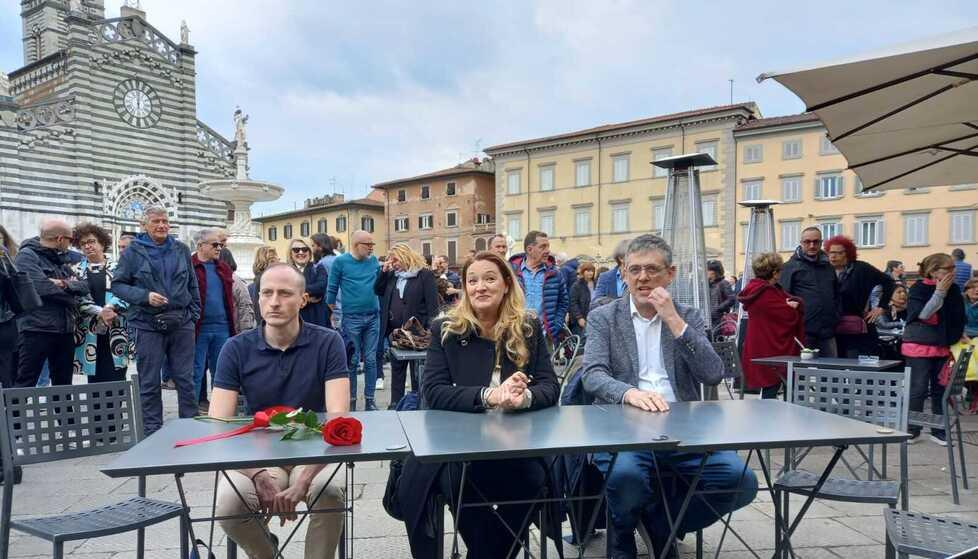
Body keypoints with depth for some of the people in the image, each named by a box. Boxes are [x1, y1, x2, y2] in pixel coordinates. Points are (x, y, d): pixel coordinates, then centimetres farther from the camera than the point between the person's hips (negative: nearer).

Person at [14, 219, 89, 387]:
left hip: (65, 330, 7)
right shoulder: (27, 255, -5)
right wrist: (71, 298, -6)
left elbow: (84, 287, 8)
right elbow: (42, 287, -20)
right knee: (25, 383, -3)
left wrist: (66, 284, -13)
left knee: (64, 384, 12)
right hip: (36, 330, -7)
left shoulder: (60, 259, 17)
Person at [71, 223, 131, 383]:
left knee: (117, 377, -2)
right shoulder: (77, 271, 9)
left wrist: (110, 308, -18)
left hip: (116, 332, -1)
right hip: (90, 333, 1)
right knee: (95, 379, 5)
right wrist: (100, 312, -15)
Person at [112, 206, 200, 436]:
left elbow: (192, 284, 14)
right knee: (149, 382, 6)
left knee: (186, 379, 8)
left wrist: (194, 313, 9)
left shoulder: (181, 250, 8)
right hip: (148, 325, -2)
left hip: (182, 324, 2)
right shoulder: (133, 252, 0)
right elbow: (117, 285, 0)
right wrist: (145, 296, -14)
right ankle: (152, 431, 17)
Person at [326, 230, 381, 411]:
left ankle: (369, 399, 13)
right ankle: (351, 400, 14)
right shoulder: (340, 262, -3)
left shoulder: (374, 260, 7)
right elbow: (332, 290, -1)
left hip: (373, 317, 3)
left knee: (371, 360, 5)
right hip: (351, 318, -3)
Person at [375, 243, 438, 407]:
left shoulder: (424, 274, -9)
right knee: (396, 369, 15)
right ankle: (395, 403, 25)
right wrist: (383, 271, -1)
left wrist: (430, 330, -17)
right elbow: (378, 290, 12)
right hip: (394, 331, 7)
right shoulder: (392, 274, 11)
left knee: (417, 371, 4)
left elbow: (432, 304, -12)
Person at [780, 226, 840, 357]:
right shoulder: (791, 267, -1)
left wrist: (835, 319, 13)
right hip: (804, 331, -6)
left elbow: (836, 295, 26)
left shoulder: (827, 266, 18)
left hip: (827, 332, 6)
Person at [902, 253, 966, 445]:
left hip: (943, 347, 5)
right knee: (918, 390, -2)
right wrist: (940, 292, -20)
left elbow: (958, 319, 11)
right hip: (919, 347, -5)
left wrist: (958, 337, 4)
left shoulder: (954, 290, 3)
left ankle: (938, 431, 19)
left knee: (940, 390, 9)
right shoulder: (918, 289, -9)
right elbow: (922, 314, -20)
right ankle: (912, 430, 10)